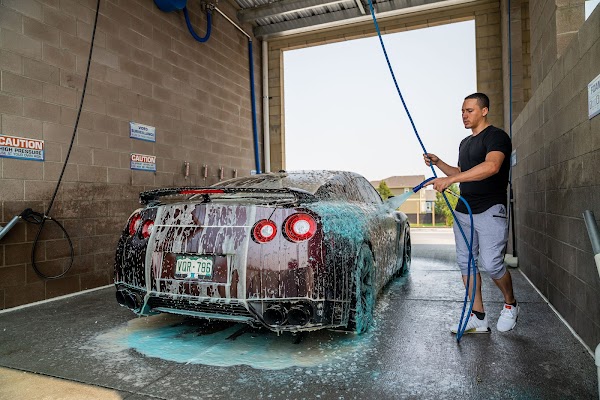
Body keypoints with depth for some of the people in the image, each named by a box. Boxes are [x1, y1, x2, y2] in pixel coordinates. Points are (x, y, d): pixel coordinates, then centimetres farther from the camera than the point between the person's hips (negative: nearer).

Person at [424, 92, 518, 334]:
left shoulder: (496, 136, -7)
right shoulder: (465, 143, 20)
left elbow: (491, 166, -27)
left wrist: (449, 180, -33)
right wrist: (438, 164, 12)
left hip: (490, 210, -8)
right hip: (463, 211, 8)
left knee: (491, 263, -11)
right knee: (465, 263, 5)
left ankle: (510, 305, 19)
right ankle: (478, 318, 13)